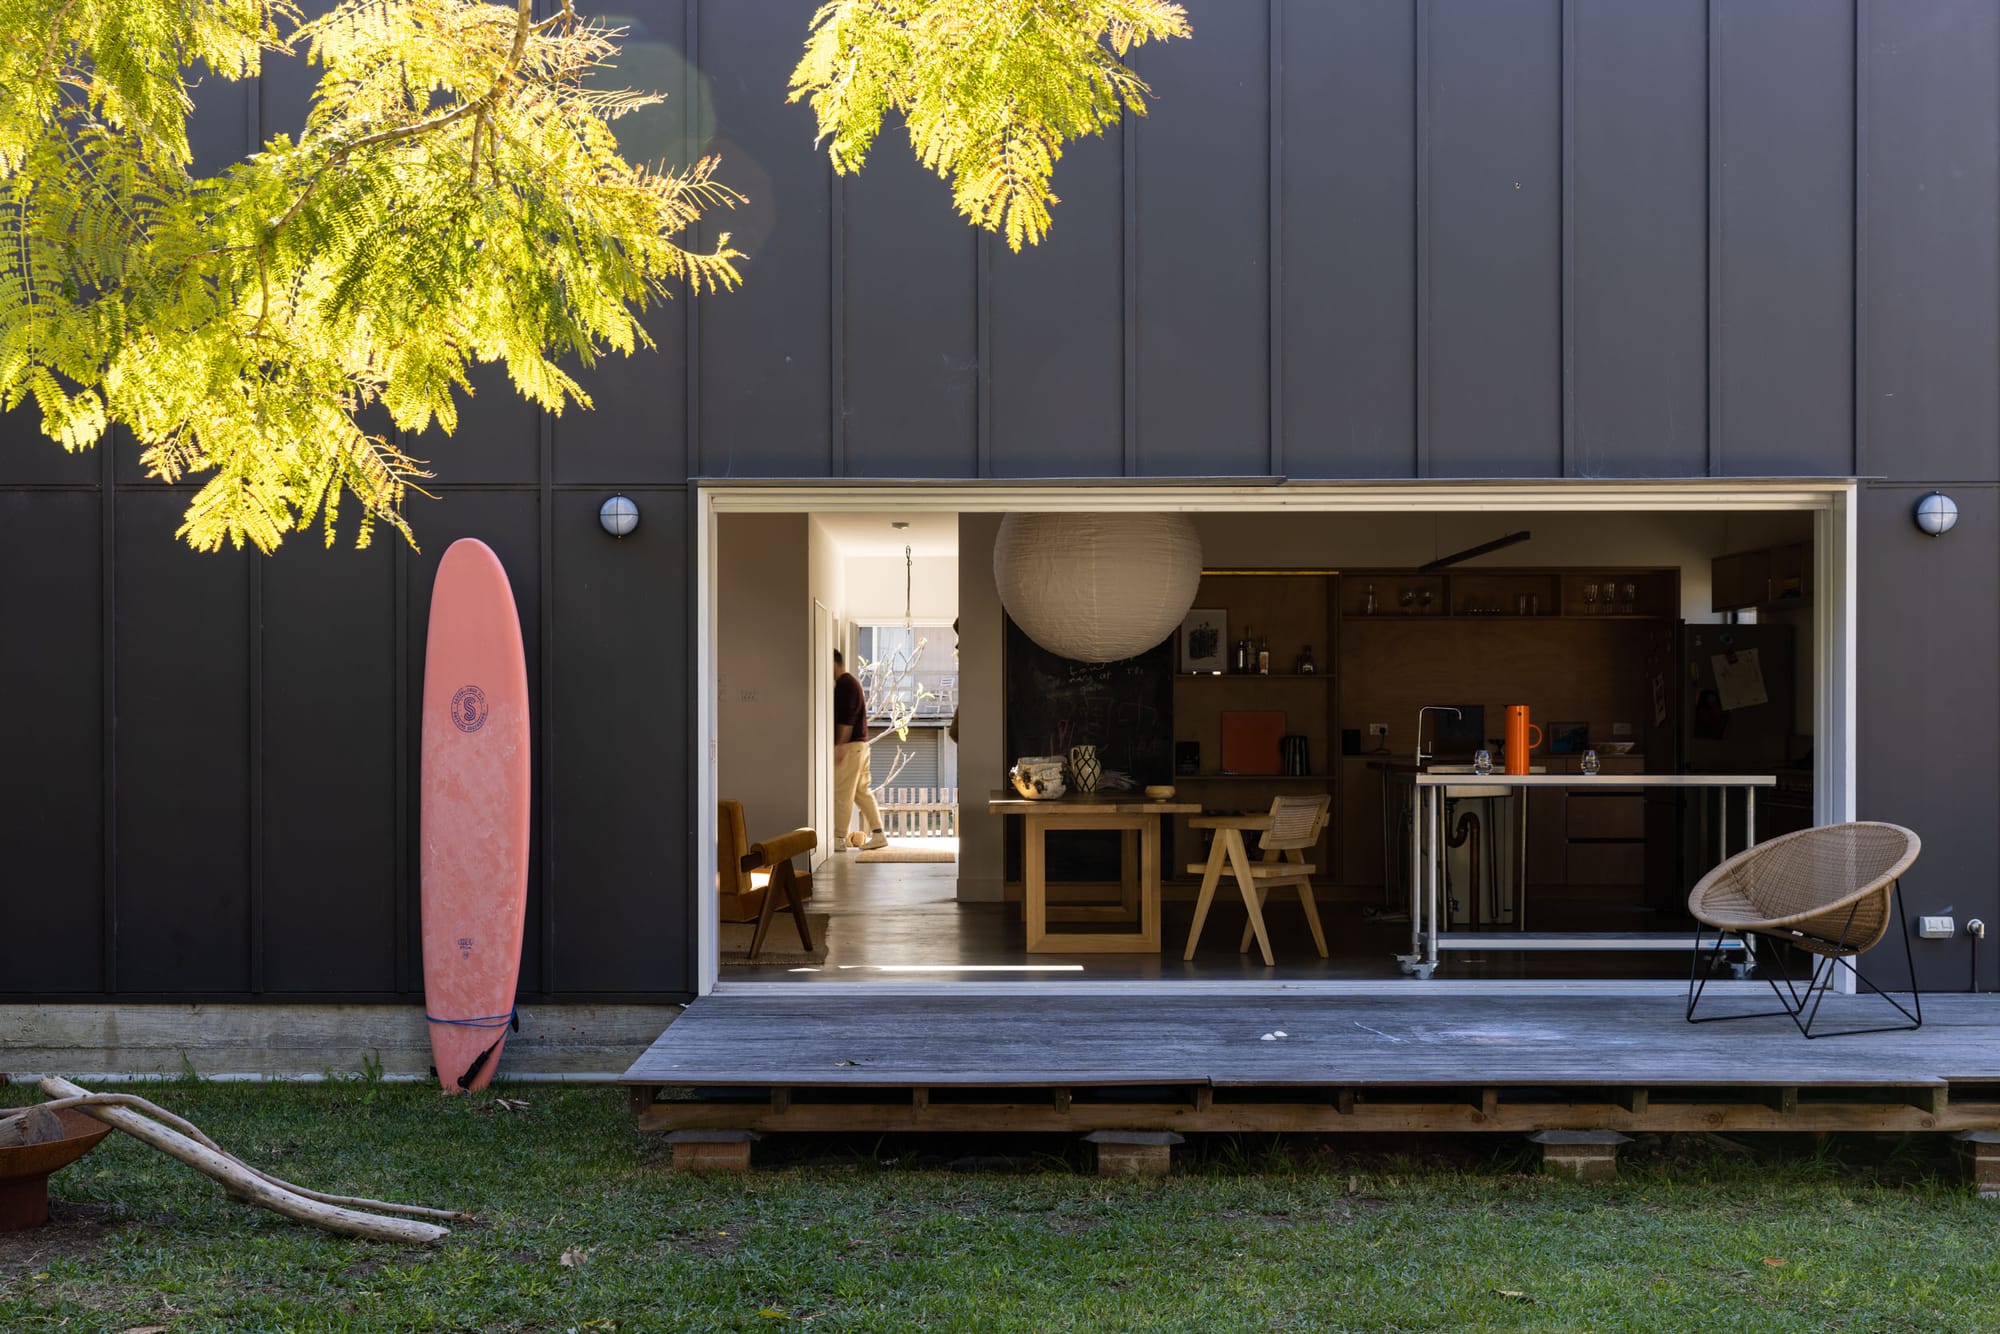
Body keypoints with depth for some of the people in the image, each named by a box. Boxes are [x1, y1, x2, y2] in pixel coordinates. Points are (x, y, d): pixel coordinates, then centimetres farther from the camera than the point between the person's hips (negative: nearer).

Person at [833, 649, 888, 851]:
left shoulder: (845, 685, -13)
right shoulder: (850, 682, 18)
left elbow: (846, 719, -20)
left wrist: (839, 746, -19)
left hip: (850, 745, -10)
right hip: (860, 744, 10)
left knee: (842, 793, -5)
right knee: (862, 791, 10)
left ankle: (839, 838, -1)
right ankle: (877, 834, 8)